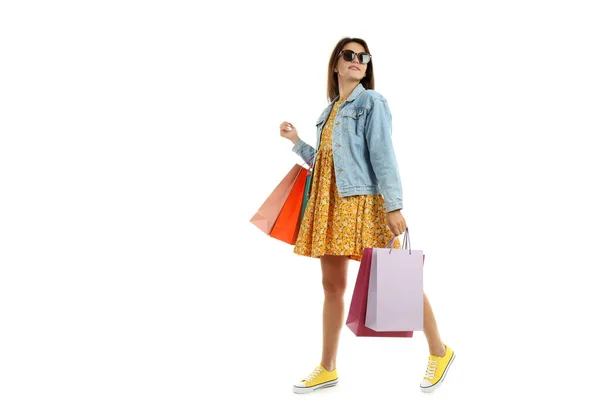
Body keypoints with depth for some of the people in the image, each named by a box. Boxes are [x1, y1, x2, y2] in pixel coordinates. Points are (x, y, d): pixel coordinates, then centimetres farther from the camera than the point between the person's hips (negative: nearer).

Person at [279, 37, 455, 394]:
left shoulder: (372, 102, -1)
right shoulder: (331, 111, 19)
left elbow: (384, 156, -11)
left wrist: (394, 206, -17)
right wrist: (296, 141, 21)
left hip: (363, 203, -7)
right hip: (330, 204, 7)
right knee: (333, 286, 9)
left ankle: (440, 352, 14)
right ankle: (328, 369, 18)